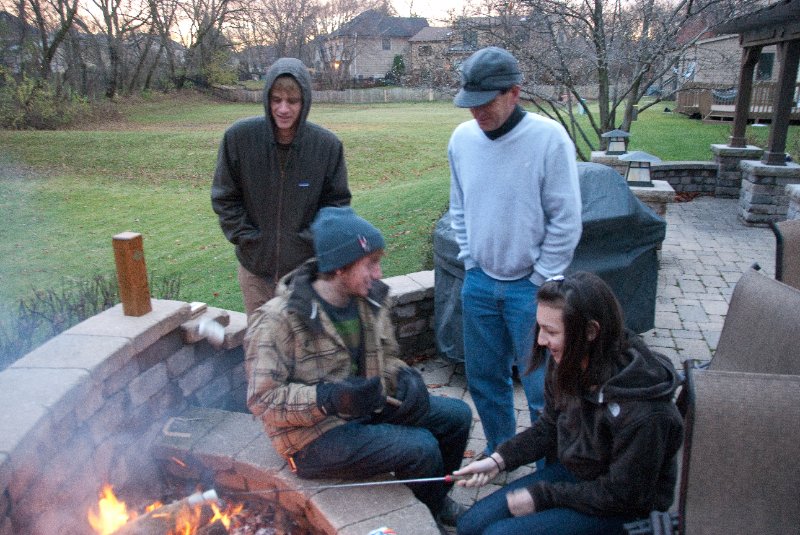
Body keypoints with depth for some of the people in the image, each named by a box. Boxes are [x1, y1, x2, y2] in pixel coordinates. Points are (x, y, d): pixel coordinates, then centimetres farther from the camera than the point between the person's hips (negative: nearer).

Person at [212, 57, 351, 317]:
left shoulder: (327, 144, -10)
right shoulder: (239, 136, -10)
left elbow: (337, 201, 1)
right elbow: (224, 197, 0)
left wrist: (312, 240, -9)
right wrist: (246, 238, -7)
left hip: (307, 266, 0)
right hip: (256, 266, 1)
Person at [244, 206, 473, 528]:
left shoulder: (369, 299, -1)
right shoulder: (278, 320, -22)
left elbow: (386, 356, 13)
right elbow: (262, 399, -22)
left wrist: (405, 377, -10)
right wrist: (330, 397, -33)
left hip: (366, 408, 8)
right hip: (315, 435, -7)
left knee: (456, 415, 3)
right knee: (420, 447, -21)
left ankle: (436, 499, 29)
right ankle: (433, 517, 14)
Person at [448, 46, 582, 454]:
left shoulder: (549, 138, -15)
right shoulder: (462, 137, 0)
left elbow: (566, 221, -12)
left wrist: (539, 281, -10)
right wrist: (470, 262, 6)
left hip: (530, 286, -5)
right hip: (479, 282, 5)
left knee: (540, 383, 5)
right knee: (483, 376, 16)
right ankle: (499, 451, 38)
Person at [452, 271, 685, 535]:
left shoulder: (641, 411, -33)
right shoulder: (566, 363, -13)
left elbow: (622, 494, -21)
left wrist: (542, 496, -15)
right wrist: (498, 460, -8)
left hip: (619, 510, -6)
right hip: (571, 472, 6)